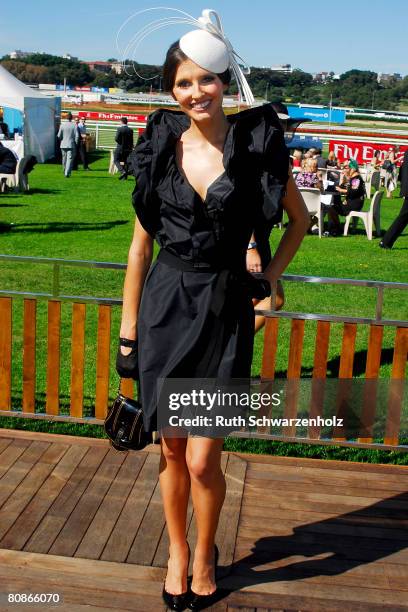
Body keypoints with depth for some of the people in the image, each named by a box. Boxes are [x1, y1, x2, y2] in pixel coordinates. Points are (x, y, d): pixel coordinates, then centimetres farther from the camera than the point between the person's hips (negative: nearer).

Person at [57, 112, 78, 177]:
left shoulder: (62, 125, -2)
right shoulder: (74, 126, -7)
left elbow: (59, 136, -1)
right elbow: (77, 136, -9)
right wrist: (76, 144, 4)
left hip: (63, 145, 3)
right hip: (71, 145, -3)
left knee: (64, 159, 17)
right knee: (70, 159, -2)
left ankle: (65, 171, 30)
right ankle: (67, 173, -11)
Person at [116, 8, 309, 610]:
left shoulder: (257, 142, -3)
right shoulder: (160, 147, 3)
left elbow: (299, 218, 11)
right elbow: (141, 243, 6)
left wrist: (270, 278, 3)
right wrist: (128, 329, 5)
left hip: (224, 310, -2)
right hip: (165, 305, 2)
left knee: (203, 459, -1)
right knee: (171, 448, 12)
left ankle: (205, 555, 29)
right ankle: (177, 551, 36)